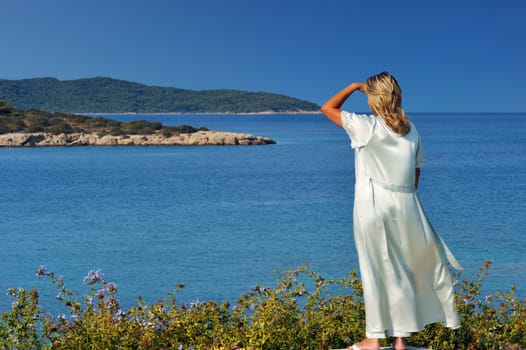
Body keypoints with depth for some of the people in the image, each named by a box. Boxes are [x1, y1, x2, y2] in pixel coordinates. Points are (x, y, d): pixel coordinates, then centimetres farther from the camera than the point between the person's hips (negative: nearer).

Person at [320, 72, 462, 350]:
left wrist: (354, 87, 8)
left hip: (374, 207, -5)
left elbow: (328, 108, -3)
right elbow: (416, 172, 11)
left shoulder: (367, 127, -10)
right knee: (401, 271, 12)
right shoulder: (411, 130, 7)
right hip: (405, 207, 5)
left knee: (375, 271, 3)